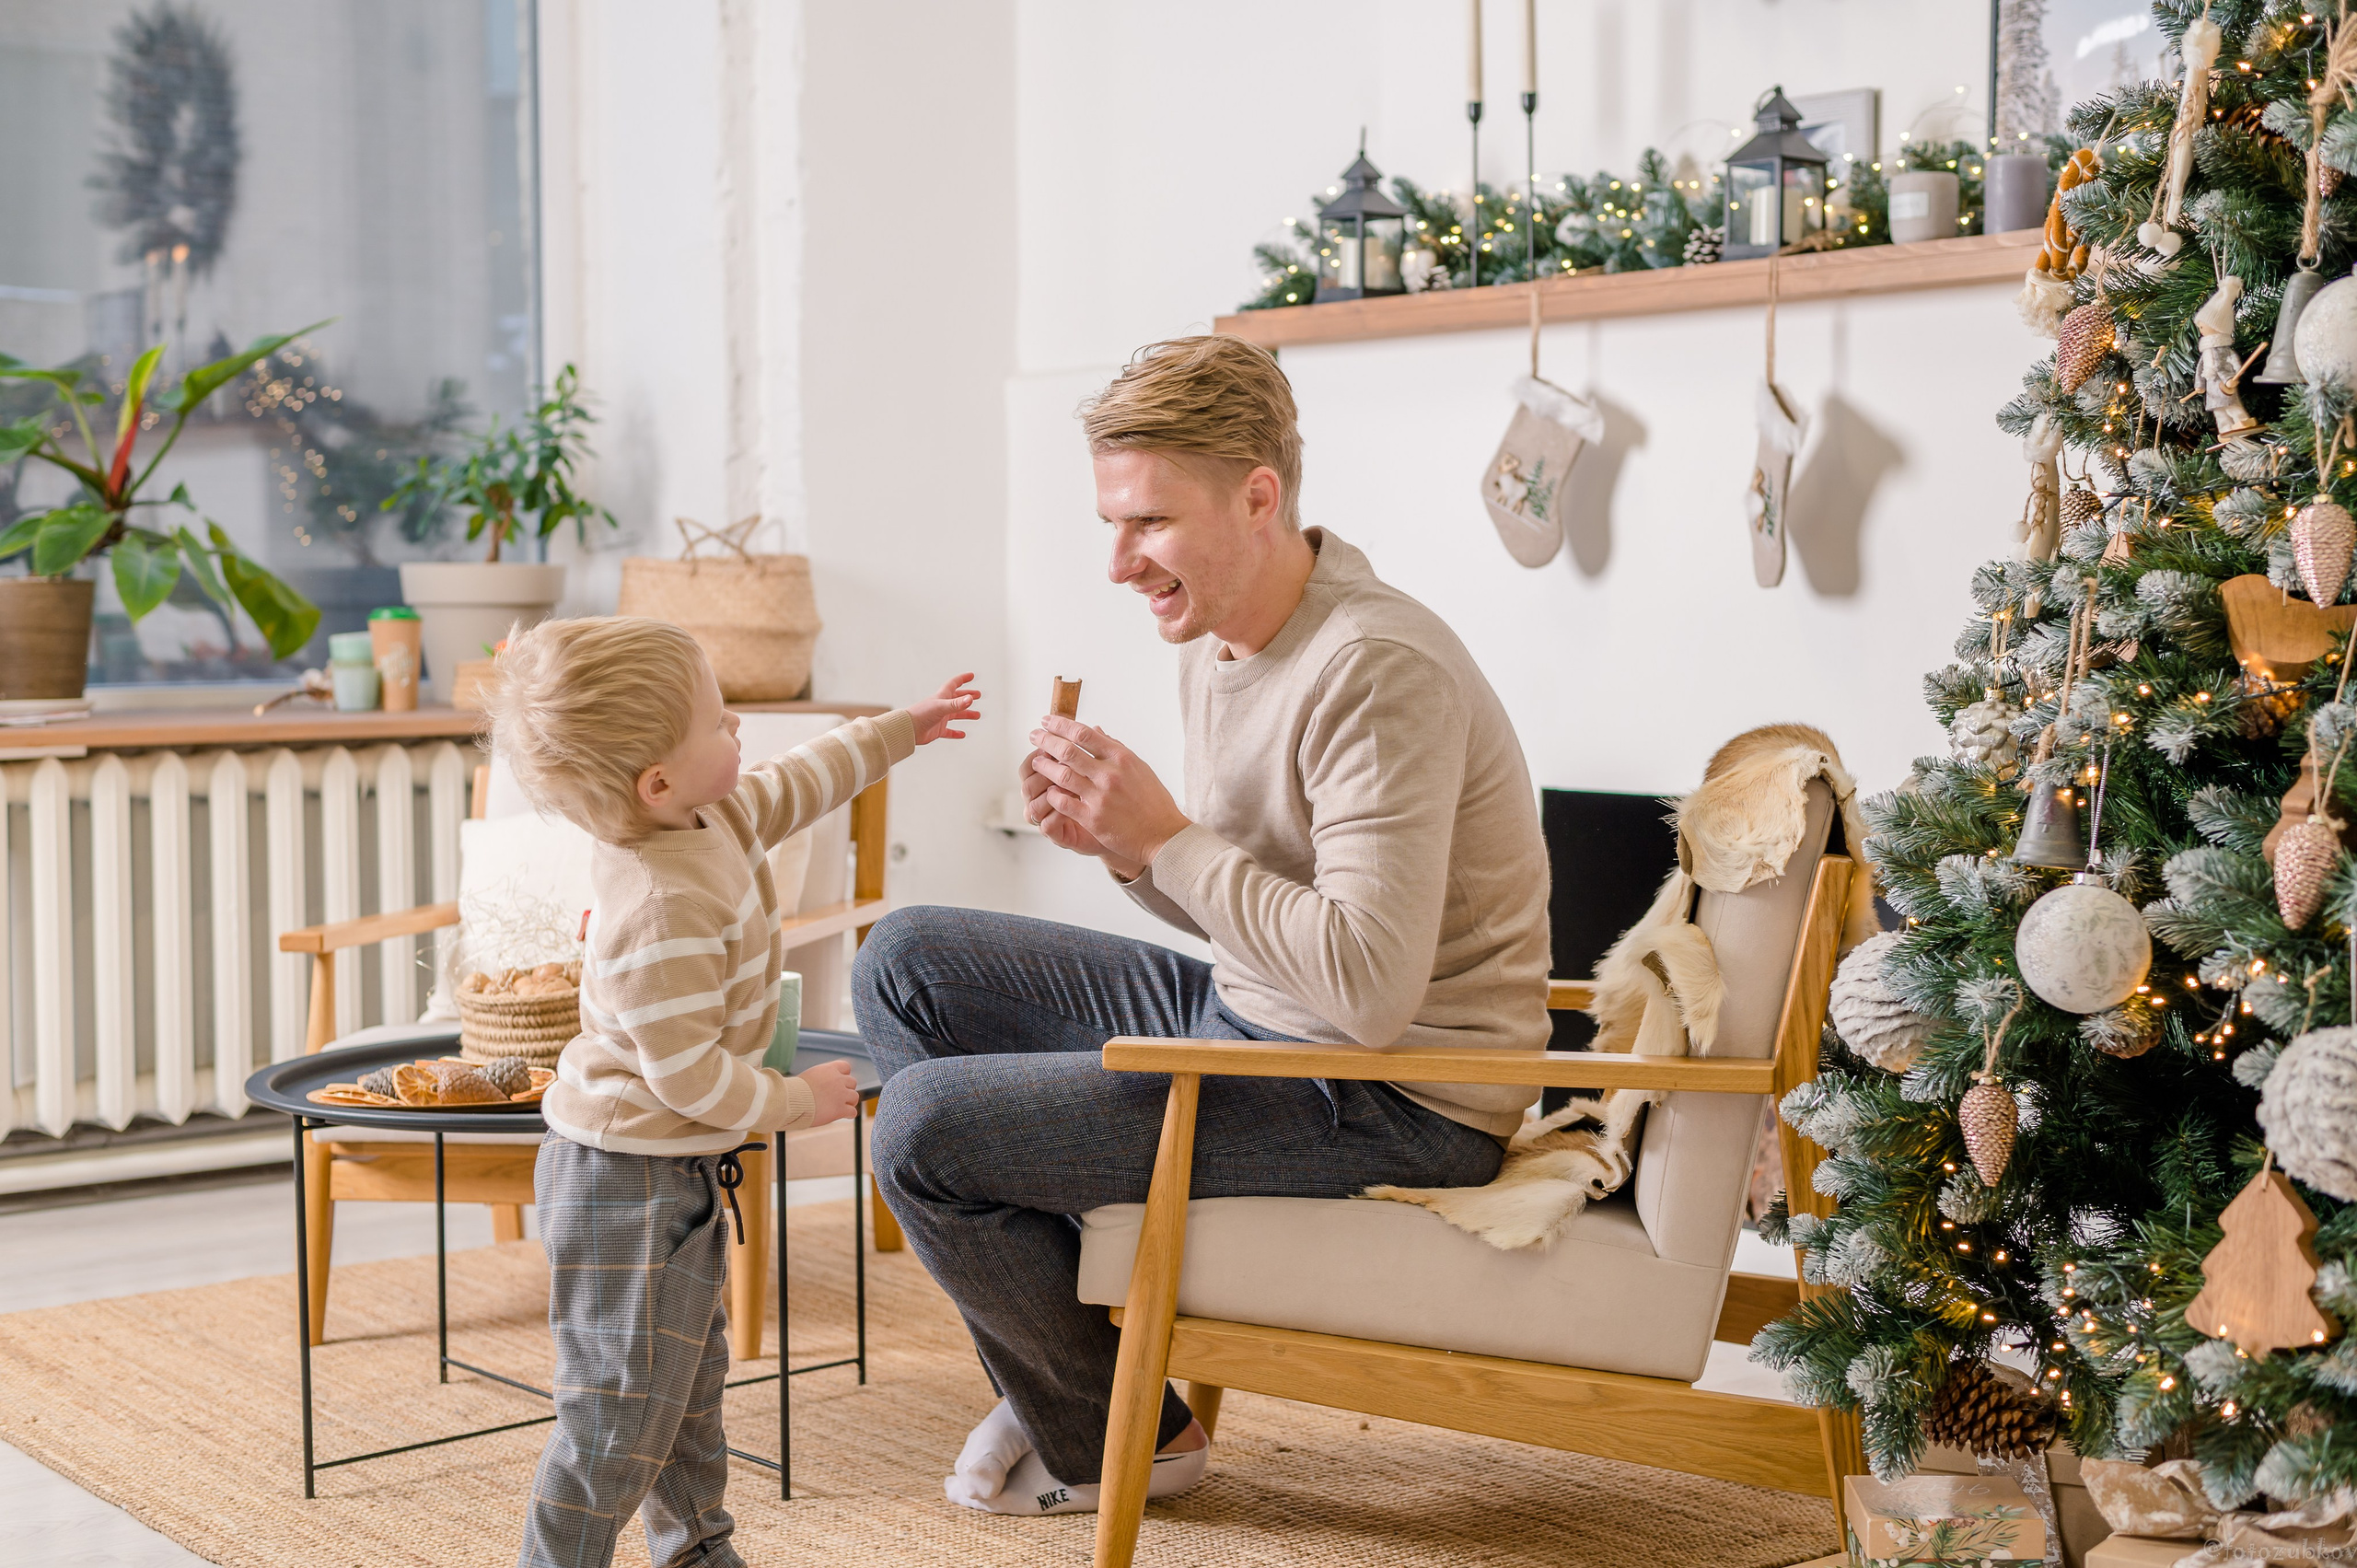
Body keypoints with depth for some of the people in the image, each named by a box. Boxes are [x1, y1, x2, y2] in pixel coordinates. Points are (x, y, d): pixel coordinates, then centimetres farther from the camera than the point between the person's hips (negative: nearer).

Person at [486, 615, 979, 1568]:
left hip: (681, 1168, 11)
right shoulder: (661, 914, -31)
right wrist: (797, 1102, -14)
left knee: (690, 1380, 22)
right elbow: (686, 1071, -28)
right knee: (623, 1405, -4)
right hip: (629, 1181, -11)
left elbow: (797, 785, 20)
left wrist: (902, 730, 28)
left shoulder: (710, 816, -1)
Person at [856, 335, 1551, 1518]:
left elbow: (1370, 985, -31)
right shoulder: (1216, 644, 7)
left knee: (923, 1126, -15)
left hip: (1390, 1107, -10)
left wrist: (1166, 836, -24)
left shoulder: (1378, 671, -24)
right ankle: (1053, 1376, 14)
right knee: (907, 965, 11)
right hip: (1247, 1022, 10)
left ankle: (1122, 1437, 11)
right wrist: (1114, 837, -5)